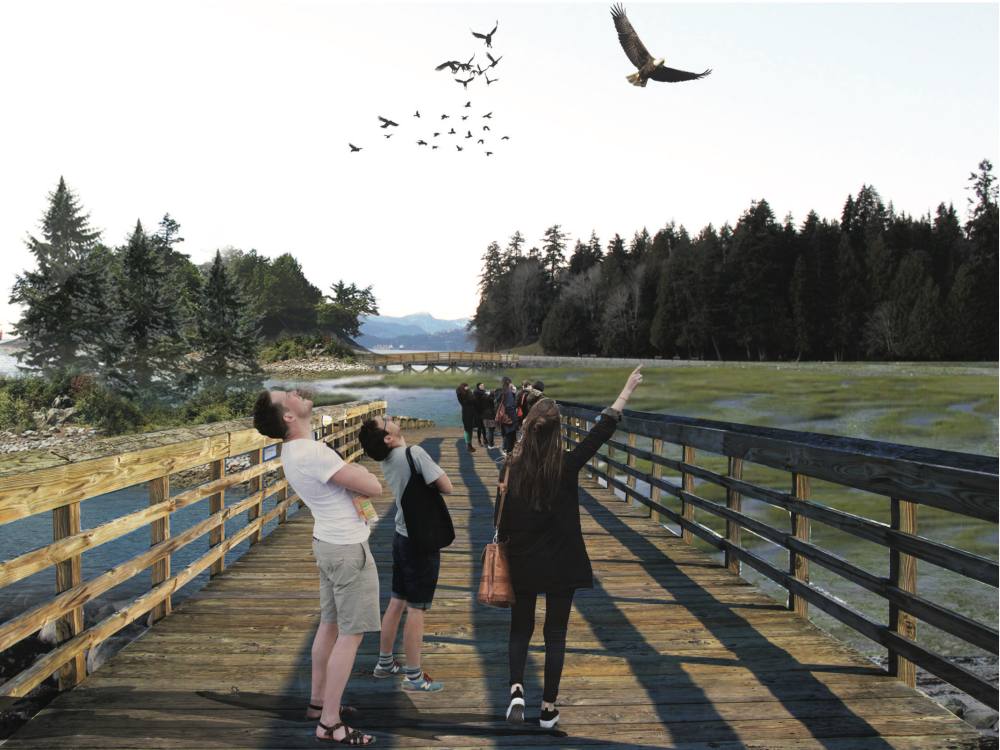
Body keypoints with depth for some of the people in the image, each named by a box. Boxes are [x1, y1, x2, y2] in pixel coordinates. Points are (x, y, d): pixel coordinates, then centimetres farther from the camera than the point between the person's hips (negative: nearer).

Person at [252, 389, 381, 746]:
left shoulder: (292, 449, 3)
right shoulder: (313, 453, -28)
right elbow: (374, 488, -23)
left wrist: (351, 483, -8)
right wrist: (359, 472, -2)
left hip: (328, 542, 9)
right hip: (348, 549, -9)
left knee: (329, 624, 20)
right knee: (351, 633, 0)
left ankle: (318, 701, 32)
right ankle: (329, 722, 7)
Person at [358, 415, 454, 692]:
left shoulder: (387, 460, 1)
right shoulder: (414, 453, -22)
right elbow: (447, 488, -18)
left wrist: (427, 481, -4)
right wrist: (434, 481, 0)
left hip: (402, 536, 8)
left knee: (396, 602, 18)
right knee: (416, 609, 1)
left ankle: (385, 662, 31)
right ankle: (414, 676, 10)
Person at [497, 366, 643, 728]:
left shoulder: (514, 468, -10)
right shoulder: (567, 465, -15)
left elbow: (501, 520, -6)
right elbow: (600, 433, -9)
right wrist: (626, 392, -3)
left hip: (523, 563, 1)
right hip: (561, 564, -1)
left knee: (521, 627, 18)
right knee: (555, 633, 11)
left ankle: (516, 689, -1)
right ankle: (548, 708, 18)